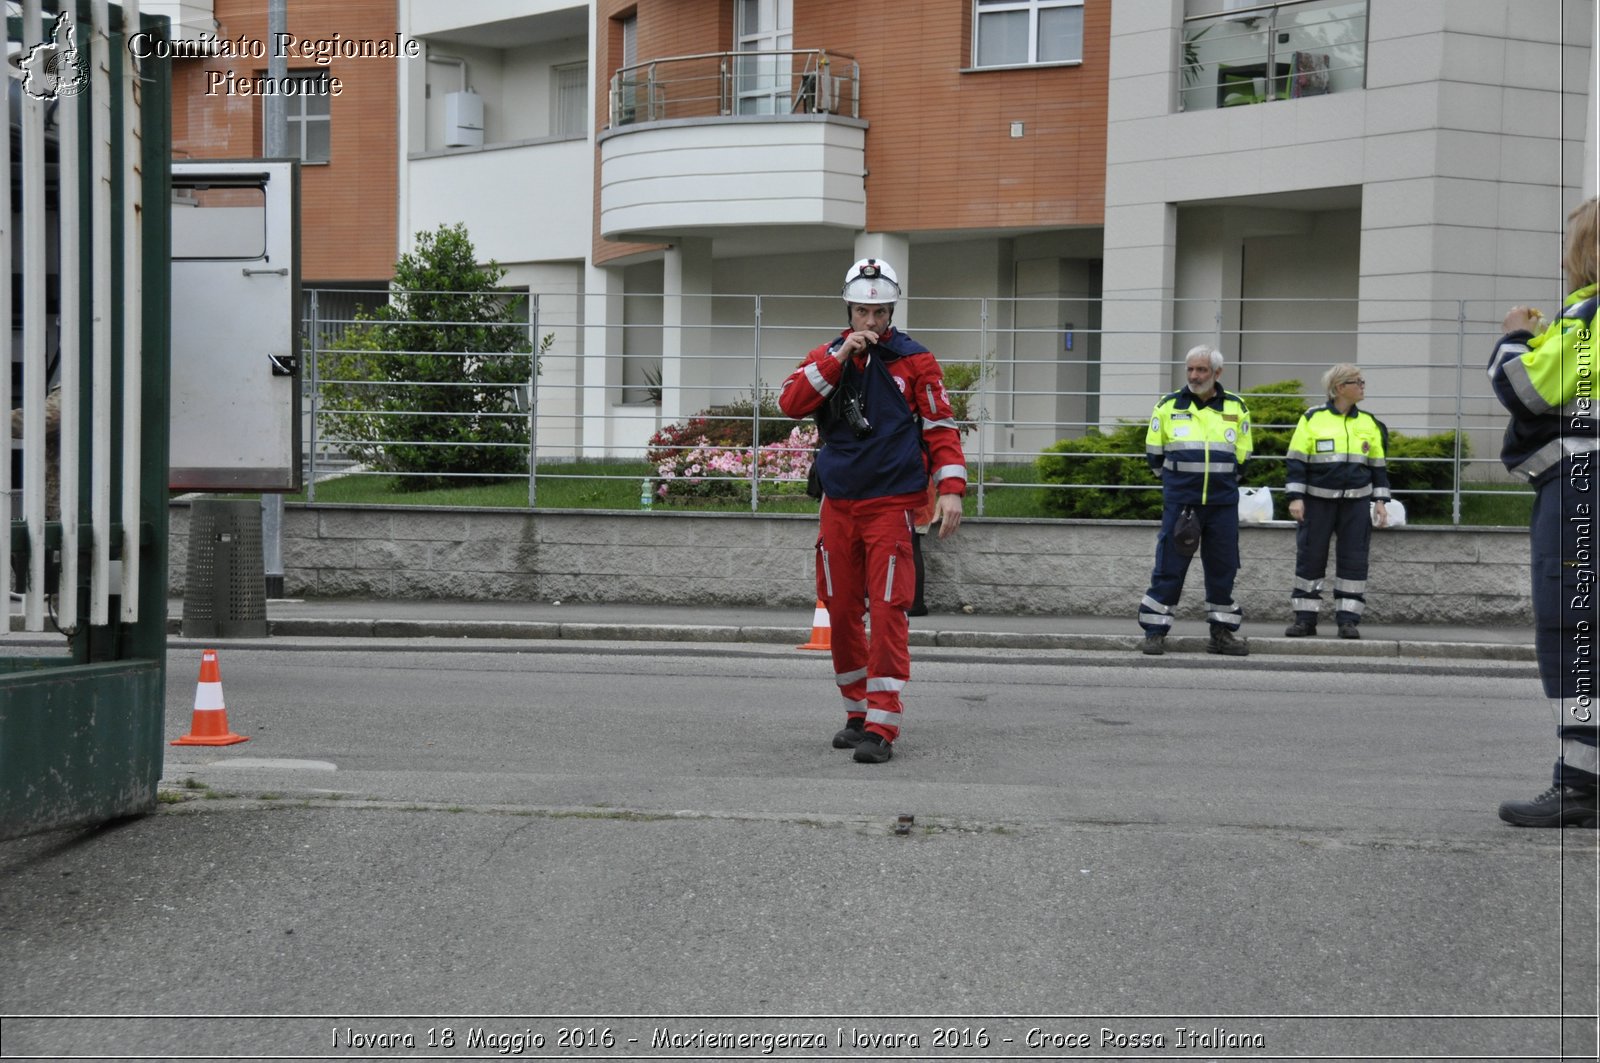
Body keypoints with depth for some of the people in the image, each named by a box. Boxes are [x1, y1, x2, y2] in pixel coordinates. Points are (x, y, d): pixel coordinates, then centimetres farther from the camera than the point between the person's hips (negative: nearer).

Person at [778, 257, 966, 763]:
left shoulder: (914, 360, 2)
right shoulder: (825, 356, 10)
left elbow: (941, 426, 1)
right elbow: (790, 403, -6)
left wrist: (951, 488, -10)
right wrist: (840, 356, -13)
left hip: (892, 506, -4)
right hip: (838, 506, 4)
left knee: (887, 613, -10)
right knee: (841, 612, 8)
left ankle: (881, 726, -8)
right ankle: (857, 713, 23)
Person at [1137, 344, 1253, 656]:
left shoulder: (1236, 408, 6)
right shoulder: (1168, 406, 2)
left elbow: (1241, 455, 15)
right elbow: (1153, 452, 12)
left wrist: (1220, 480, 11)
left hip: (1223, 503, 2)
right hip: (1179, 502, -2)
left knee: (1223, 568, 6)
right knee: (1169, 567, -3)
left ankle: (1222, 633, 15)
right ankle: (1154, 632, 3)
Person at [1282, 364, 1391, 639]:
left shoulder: (1369, 424, 9)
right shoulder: (1312, 420, 0)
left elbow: (1378, 466, 14)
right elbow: (1297, 462, -1)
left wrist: (1380, 501, 5)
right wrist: (1295, 498, -9)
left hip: (1357, 502, 2)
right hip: (1318, 500, -2)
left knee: (1353, 560, 0)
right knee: (1309, 558, 0)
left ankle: (1348, 619, 6)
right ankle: (1304, 618, 8)